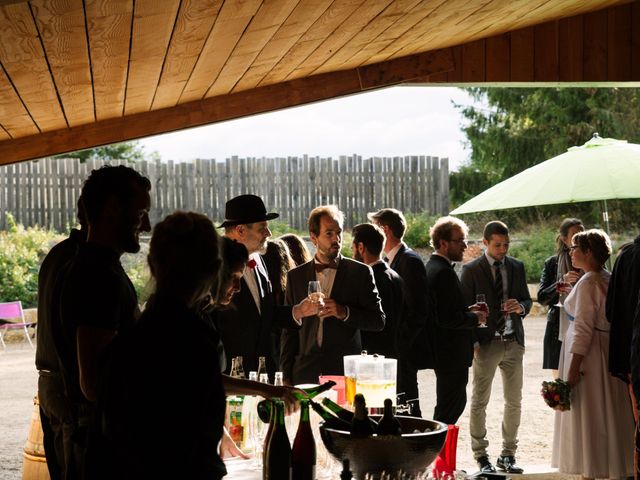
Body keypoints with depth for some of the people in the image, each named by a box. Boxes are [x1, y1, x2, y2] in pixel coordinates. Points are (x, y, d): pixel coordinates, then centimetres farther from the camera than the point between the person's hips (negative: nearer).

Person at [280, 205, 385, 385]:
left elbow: (378, 321, 2)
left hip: (347, 373, -2)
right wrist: (287, 377, 7)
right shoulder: (296, 276, 11)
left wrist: (345, 312, -14)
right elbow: (289, 330, 13)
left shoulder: (361, 273, 4)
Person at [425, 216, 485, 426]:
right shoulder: (444, 273, -21)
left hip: (443, 351, 11)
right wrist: (475, 318, -12)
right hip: (452, 353, -11)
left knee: (456, 402, 19)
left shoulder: (432, 267, 11)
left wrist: (467, 310, 9)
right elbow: (448, 318, -27)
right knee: (450, 408, -3)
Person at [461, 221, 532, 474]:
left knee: (514, 401, 9)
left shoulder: (517, 267, 9)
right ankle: (481, 456, 9)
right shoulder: (471, 270, -4)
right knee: (479, 402, 1)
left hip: (513, 342, 4)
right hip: (486, 343, -4)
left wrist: (521, 306, -10)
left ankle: (508, 454, 20)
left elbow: (526, 299, 15)